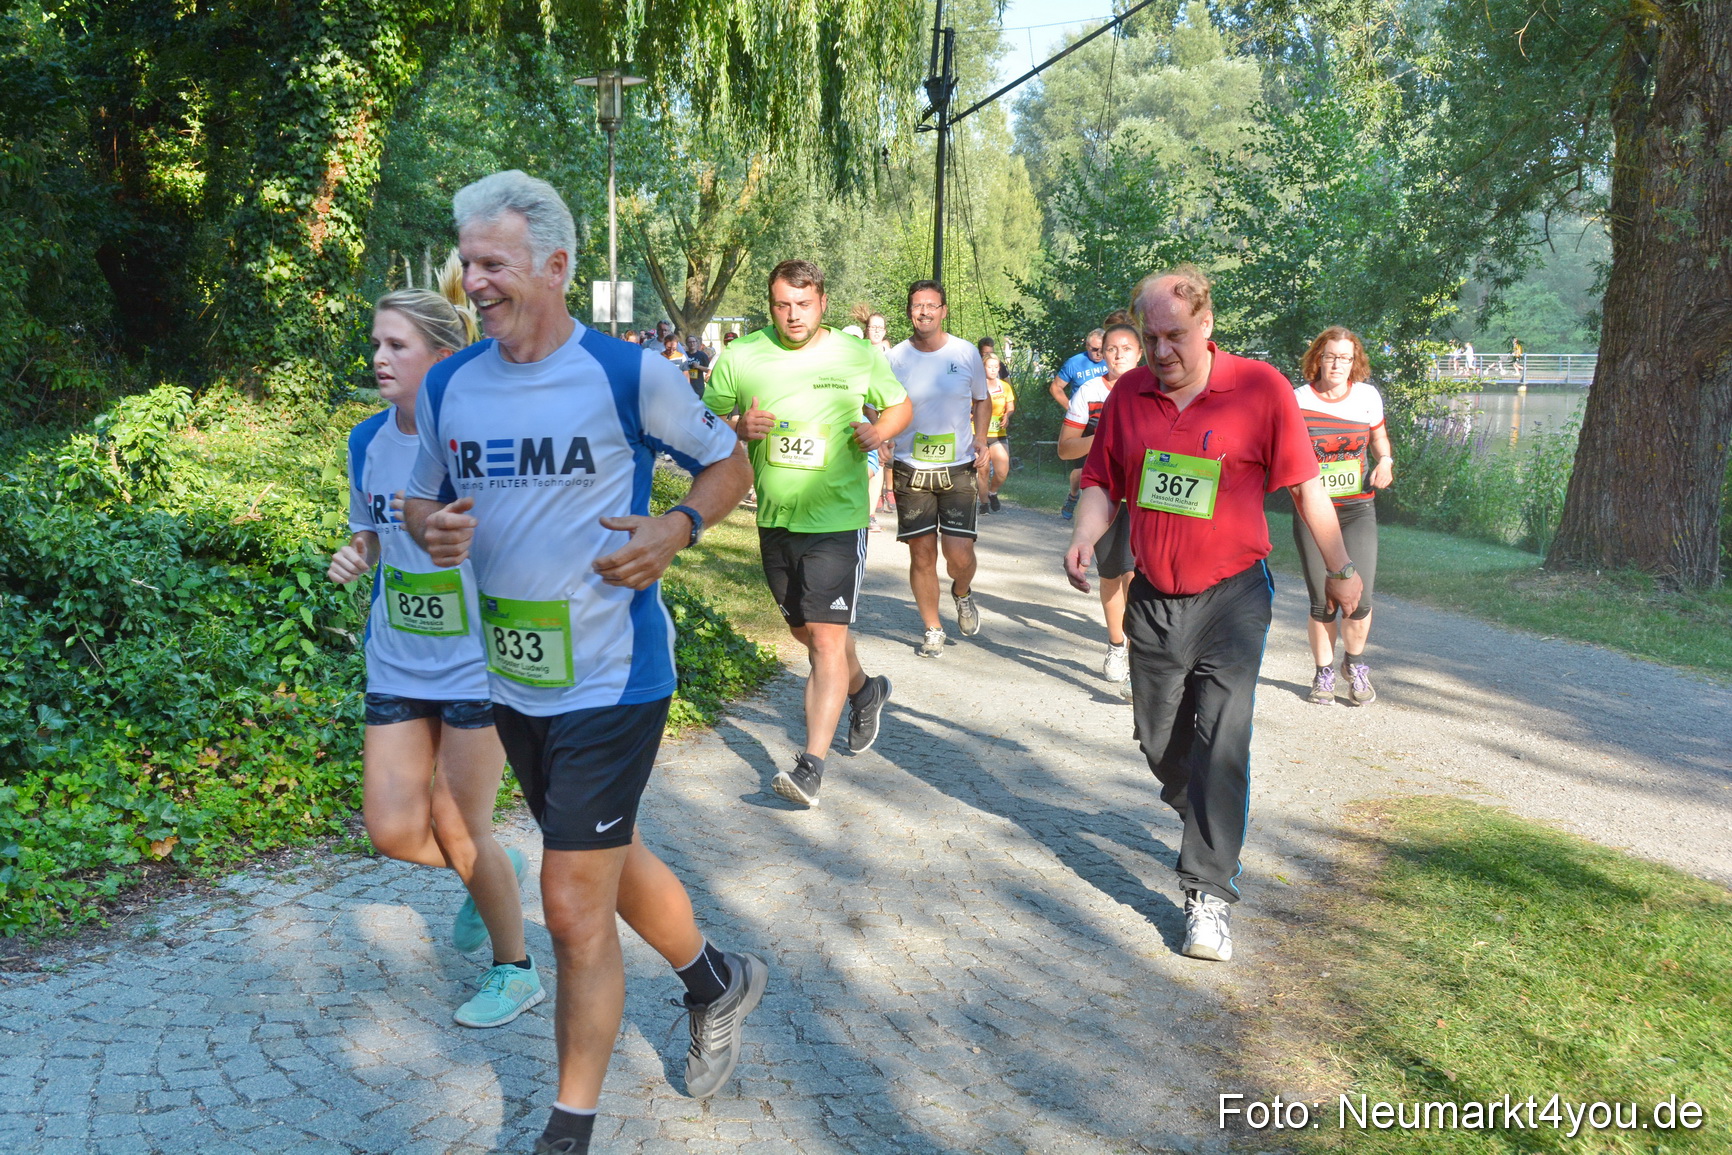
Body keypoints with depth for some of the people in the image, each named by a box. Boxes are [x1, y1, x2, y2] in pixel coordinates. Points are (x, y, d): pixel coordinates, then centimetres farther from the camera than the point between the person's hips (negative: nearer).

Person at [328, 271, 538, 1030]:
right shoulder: (368, 441, 3)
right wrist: (353, 560, -5)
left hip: (476, 663, -5)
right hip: (397, 663, 6)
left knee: (459, 831, 2)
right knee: (393, 831, 3)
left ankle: (516, 970, 26)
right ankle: (489, 877, 36)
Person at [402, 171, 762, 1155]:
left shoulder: (631, 374, -12)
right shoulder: (449, 387, 2)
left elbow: (728, 462, 0)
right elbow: (424, 500, 14)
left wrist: (675, 532, -19)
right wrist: (432, 530, -10)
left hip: (611, 678, -6)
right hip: (512, 679, 7)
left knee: (575, 906, -3)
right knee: (611, 860, 22)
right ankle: (720, 980, 49)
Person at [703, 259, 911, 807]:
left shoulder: (859, 357, -3)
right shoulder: (741, 357, -1)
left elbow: (901, 405, 12)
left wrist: (881, 430, -10)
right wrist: (740, 429, -14)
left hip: (837, 518, -4)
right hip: (774, 518, 4)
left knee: (826, 638, -12)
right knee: (804, 631, 19)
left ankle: (812, 764, -10)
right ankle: (864, 690, 48)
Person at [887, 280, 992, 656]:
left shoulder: (966, 353, 1)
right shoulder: (895, 358, -1)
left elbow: (982, 401, 15)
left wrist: (981, 439, -1)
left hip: (959, 468, 0)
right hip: (910, 469, 0)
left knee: (960, 555, -8)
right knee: (922, 555, 2)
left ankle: (962, 593, 27)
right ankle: (933, 630, 20)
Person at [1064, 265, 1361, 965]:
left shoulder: (1260, 388, -7)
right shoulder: (1128, 394, 3)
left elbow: (1304, 484, -2)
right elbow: (1102, 481, 9)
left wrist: (1340, 569, 2)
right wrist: (1085, 536, -11)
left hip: (1232, 595, -4)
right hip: (1152, 599, 4)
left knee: (1221, 742, -10)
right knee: (1159, 740, 13)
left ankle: (1209, 893, -3)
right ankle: (1201, 815, 43)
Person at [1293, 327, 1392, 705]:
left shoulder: (1368, 396, 4)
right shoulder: (1299, 400, -3)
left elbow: (1379, 437, 19)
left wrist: (1385, 461, -1)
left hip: (1358, 510, 1)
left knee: (1359, 597, -7)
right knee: (1323, 601, -1)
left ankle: (1355, 665, 21)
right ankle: (1324, 672, 21)